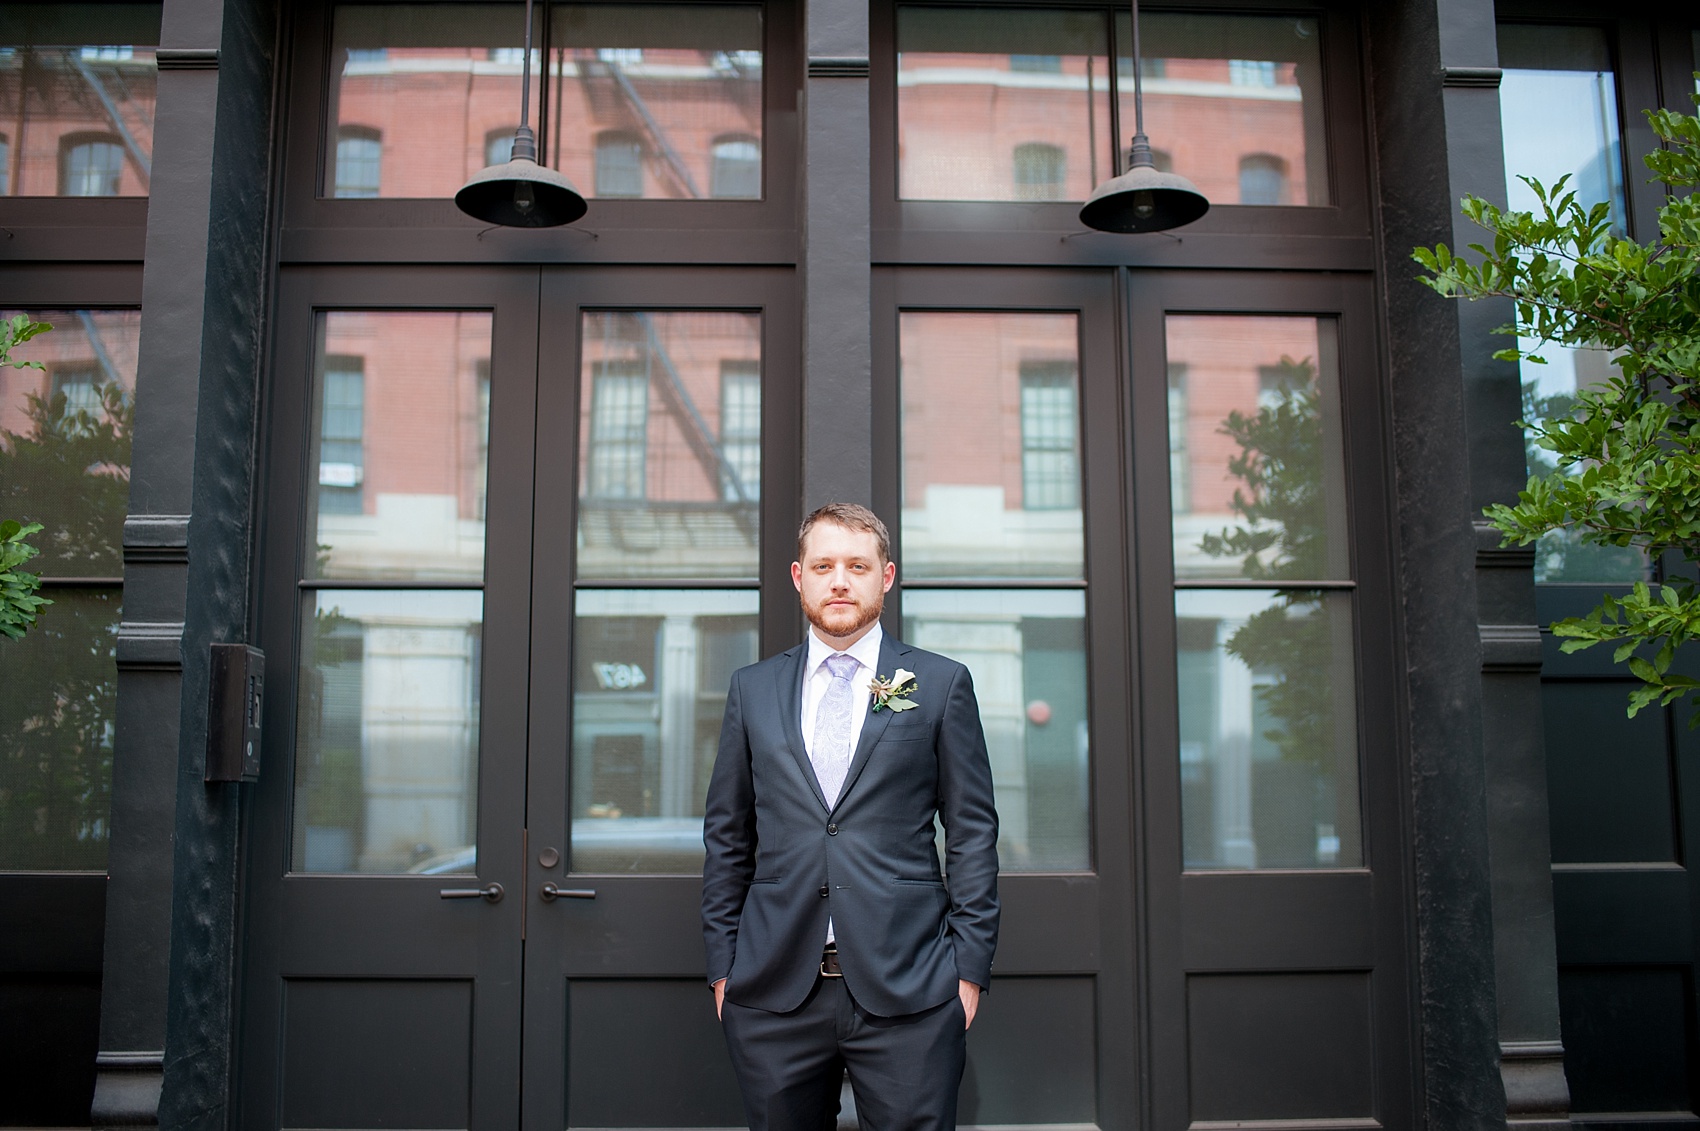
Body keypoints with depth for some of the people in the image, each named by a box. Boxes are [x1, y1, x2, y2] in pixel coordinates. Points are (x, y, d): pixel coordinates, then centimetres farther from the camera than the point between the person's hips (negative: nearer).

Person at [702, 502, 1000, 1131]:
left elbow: (972, 833, 3)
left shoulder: (941, 684, 4)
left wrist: (970, 967, -2)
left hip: (907, 991, -2)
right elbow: (726, 836, 12)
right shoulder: (753, 689, 10)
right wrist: (723, 965, 7)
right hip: (773, 991, 2)